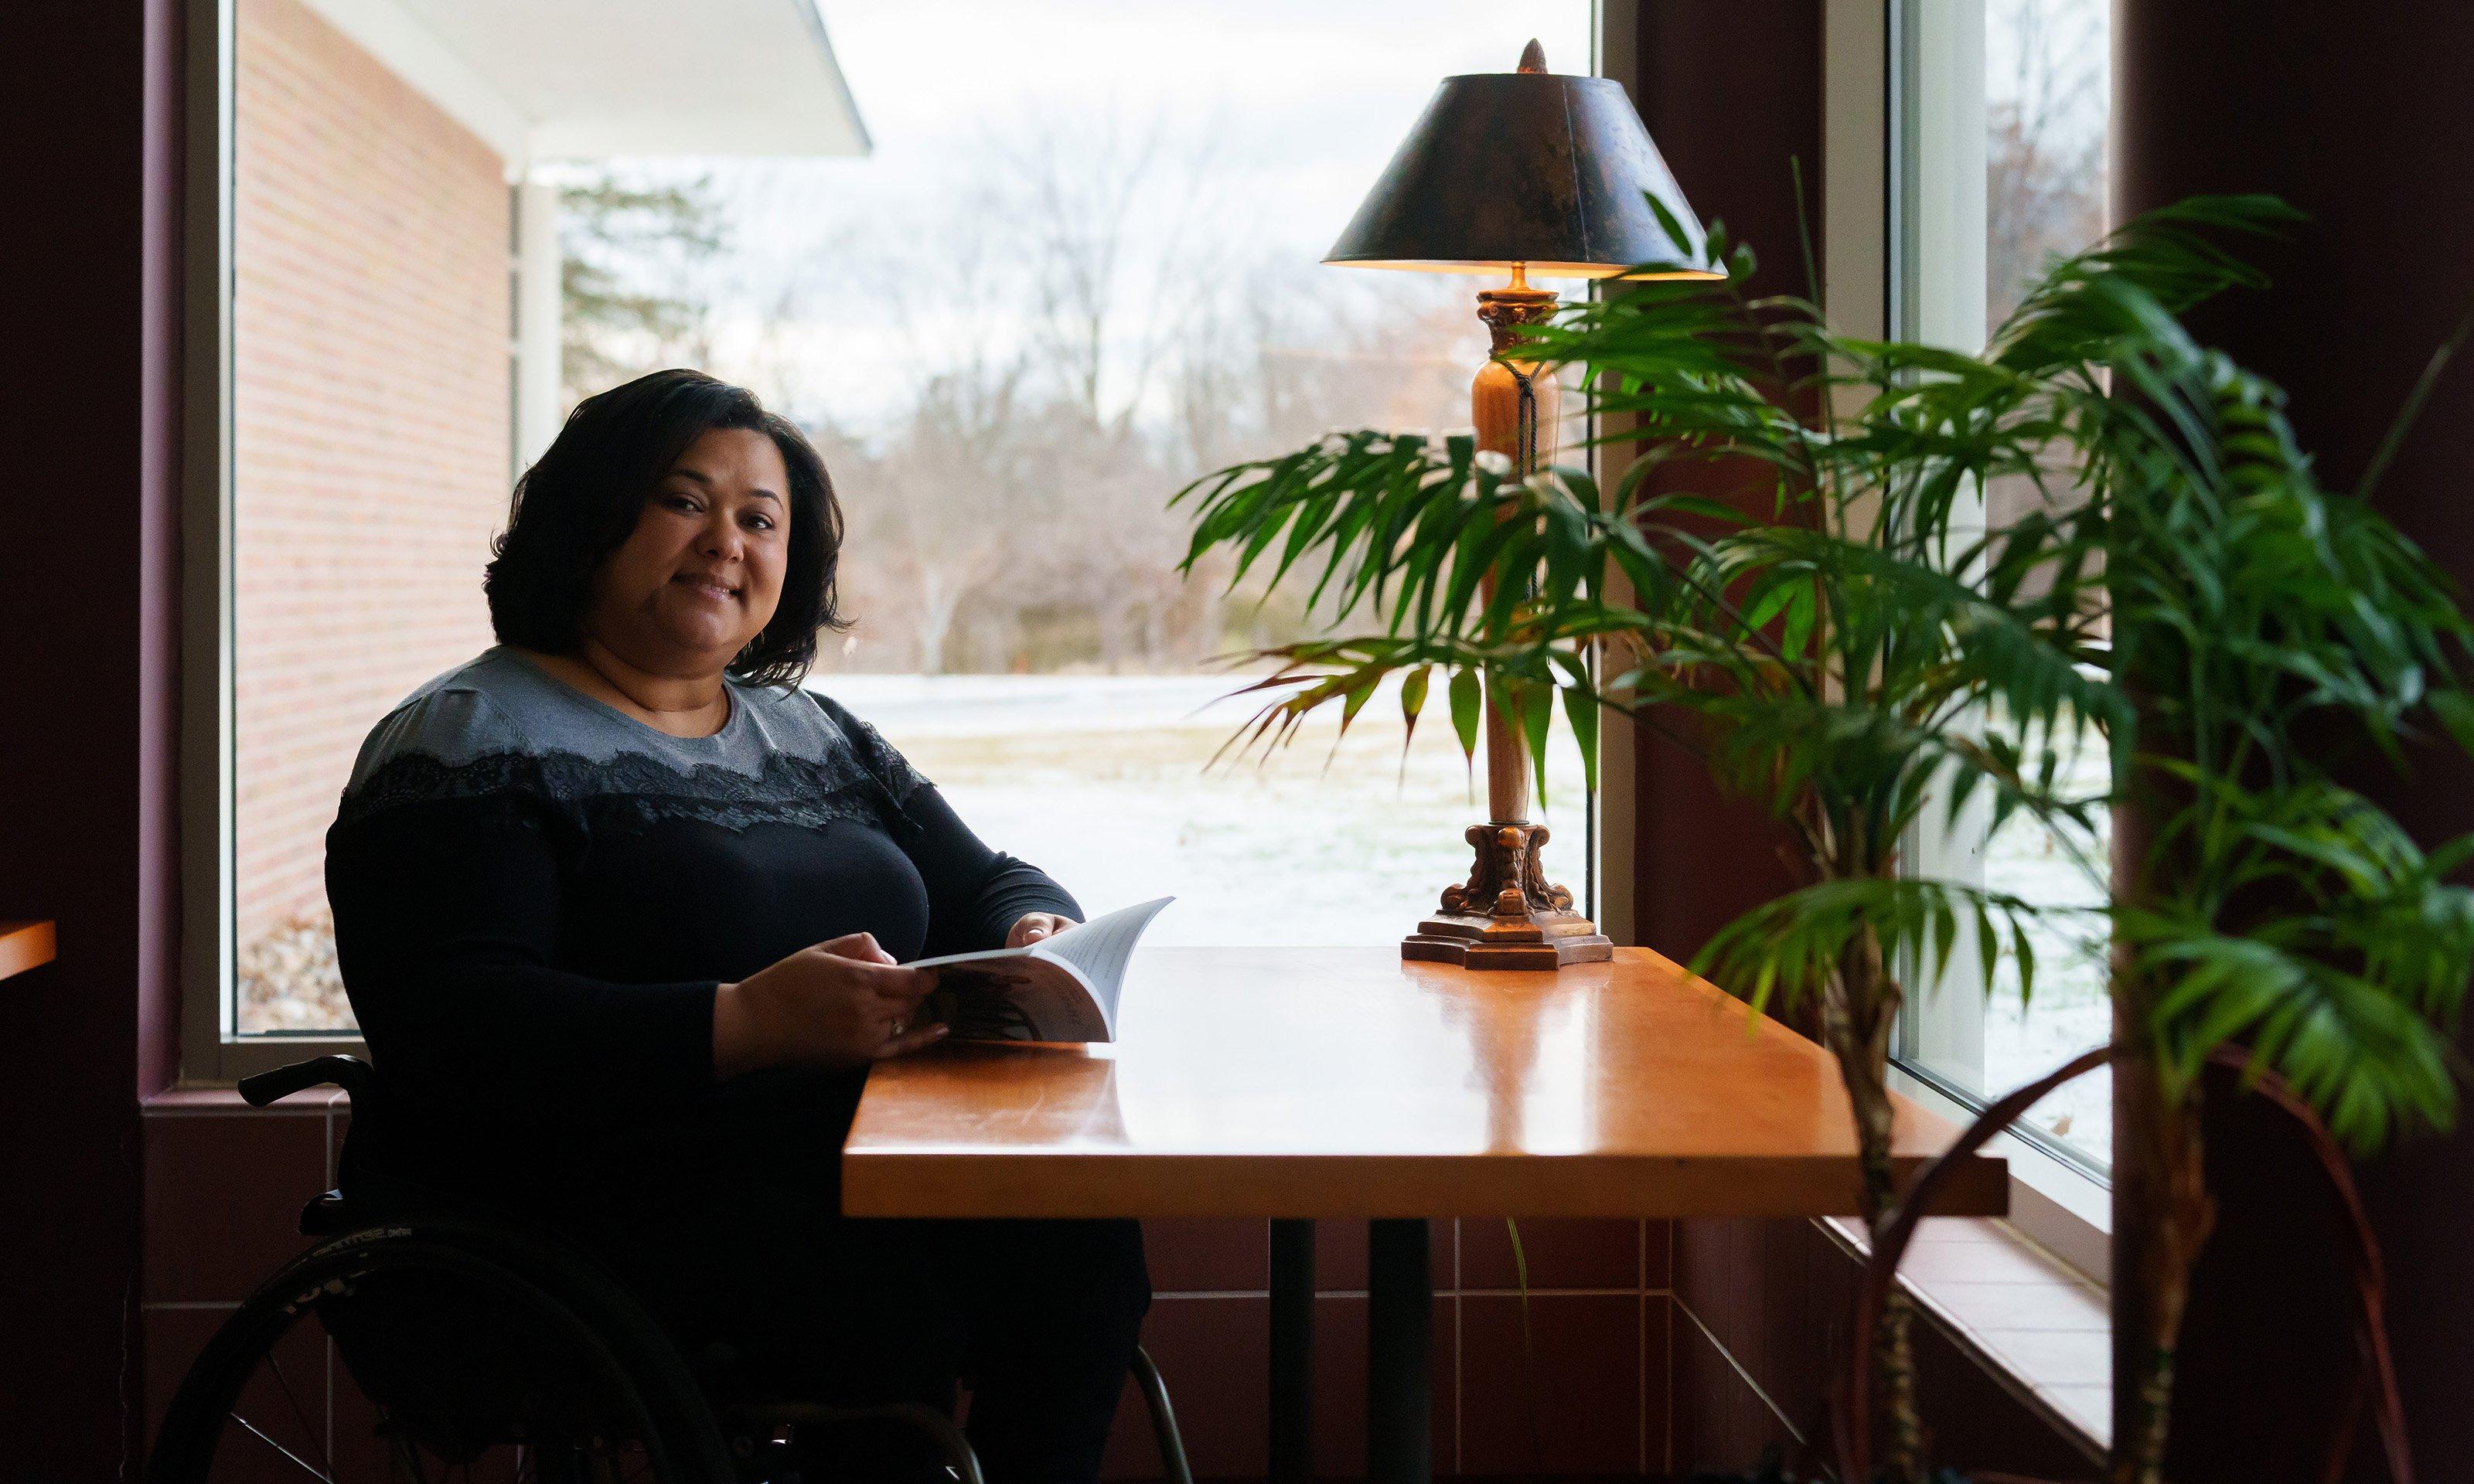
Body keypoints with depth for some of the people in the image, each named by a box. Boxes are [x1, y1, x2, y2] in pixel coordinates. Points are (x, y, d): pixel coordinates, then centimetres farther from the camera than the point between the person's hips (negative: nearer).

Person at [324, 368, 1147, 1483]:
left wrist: (1034, 938, -3)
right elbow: (448, 1029, -14)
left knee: (1082, 1245, -23)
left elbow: (992, 885, 24)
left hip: (851, 1181, 6)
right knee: (888, 1304, -32)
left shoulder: (814, 735, 22)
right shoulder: (467, 745, -1)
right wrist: (746, 1025, -26)